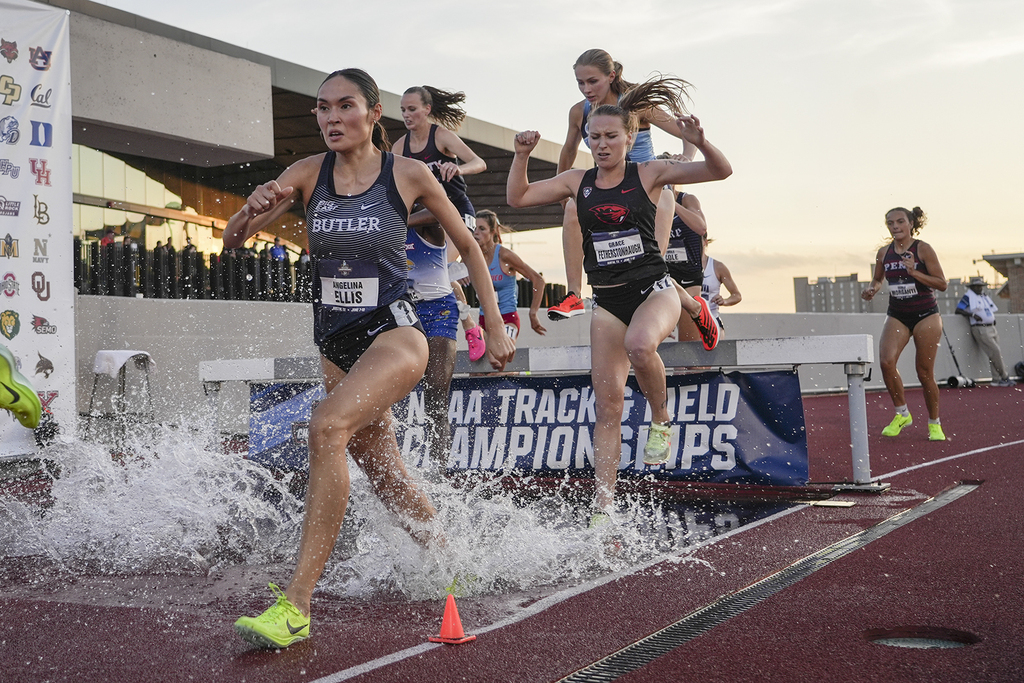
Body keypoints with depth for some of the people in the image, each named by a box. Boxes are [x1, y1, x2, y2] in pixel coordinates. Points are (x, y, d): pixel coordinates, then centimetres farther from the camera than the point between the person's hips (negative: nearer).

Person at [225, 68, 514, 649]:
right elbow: (233, 240, -2)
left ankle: (296, 605, -29)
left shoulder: (409, 174, -6)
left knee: (328, 426, -30)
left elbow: (468, 245, 6)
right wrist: (253, 209, -26)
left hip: (394, 332, -5)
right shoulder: (308, 174, 1)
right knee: (384, 473, 14)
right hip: (335, 340, 5)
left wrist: (496, 326, 6)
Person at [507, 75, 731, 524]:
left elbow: (720, 171, -6)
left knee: (639, 344, -38)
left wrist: (699, 142, -25)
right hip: (607, 302, 3)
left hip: (654, 289, -3)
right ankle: (603, 507, 0)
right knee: (607, 406, -2)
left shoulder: (650, 174, -1)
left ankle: (661, 420, -9)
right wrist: (521, 156, -3)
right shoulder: (578, 182, 8)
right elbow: (517, 197, 11)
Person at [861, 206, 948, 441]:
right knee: (886, 361, -20)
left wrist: (915, 272, -21)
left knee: (925, 372, -1)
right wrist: (871, 289, -1)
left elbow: (942, 284, -9)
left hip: (925, 315, -3)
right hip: (897, 315, 3)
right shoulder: (884, 253, 4)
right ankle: (902, 414, -2)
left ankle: (934, 424, 18)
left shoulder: (923, 249, -7)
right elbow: (878, 279, 21)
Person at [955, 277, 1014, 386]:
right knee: (995, 352, -14)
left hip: (992, 328, 8)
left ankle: (996, 379, 9)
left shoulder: (985, 296, 21)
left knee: (995, 354, 5)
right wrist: (972, 314, -22)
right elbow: (957, 310, -10)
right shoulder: (968, 297, -2)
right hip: (980, 329, -8)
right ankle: (1005, 377, -6)